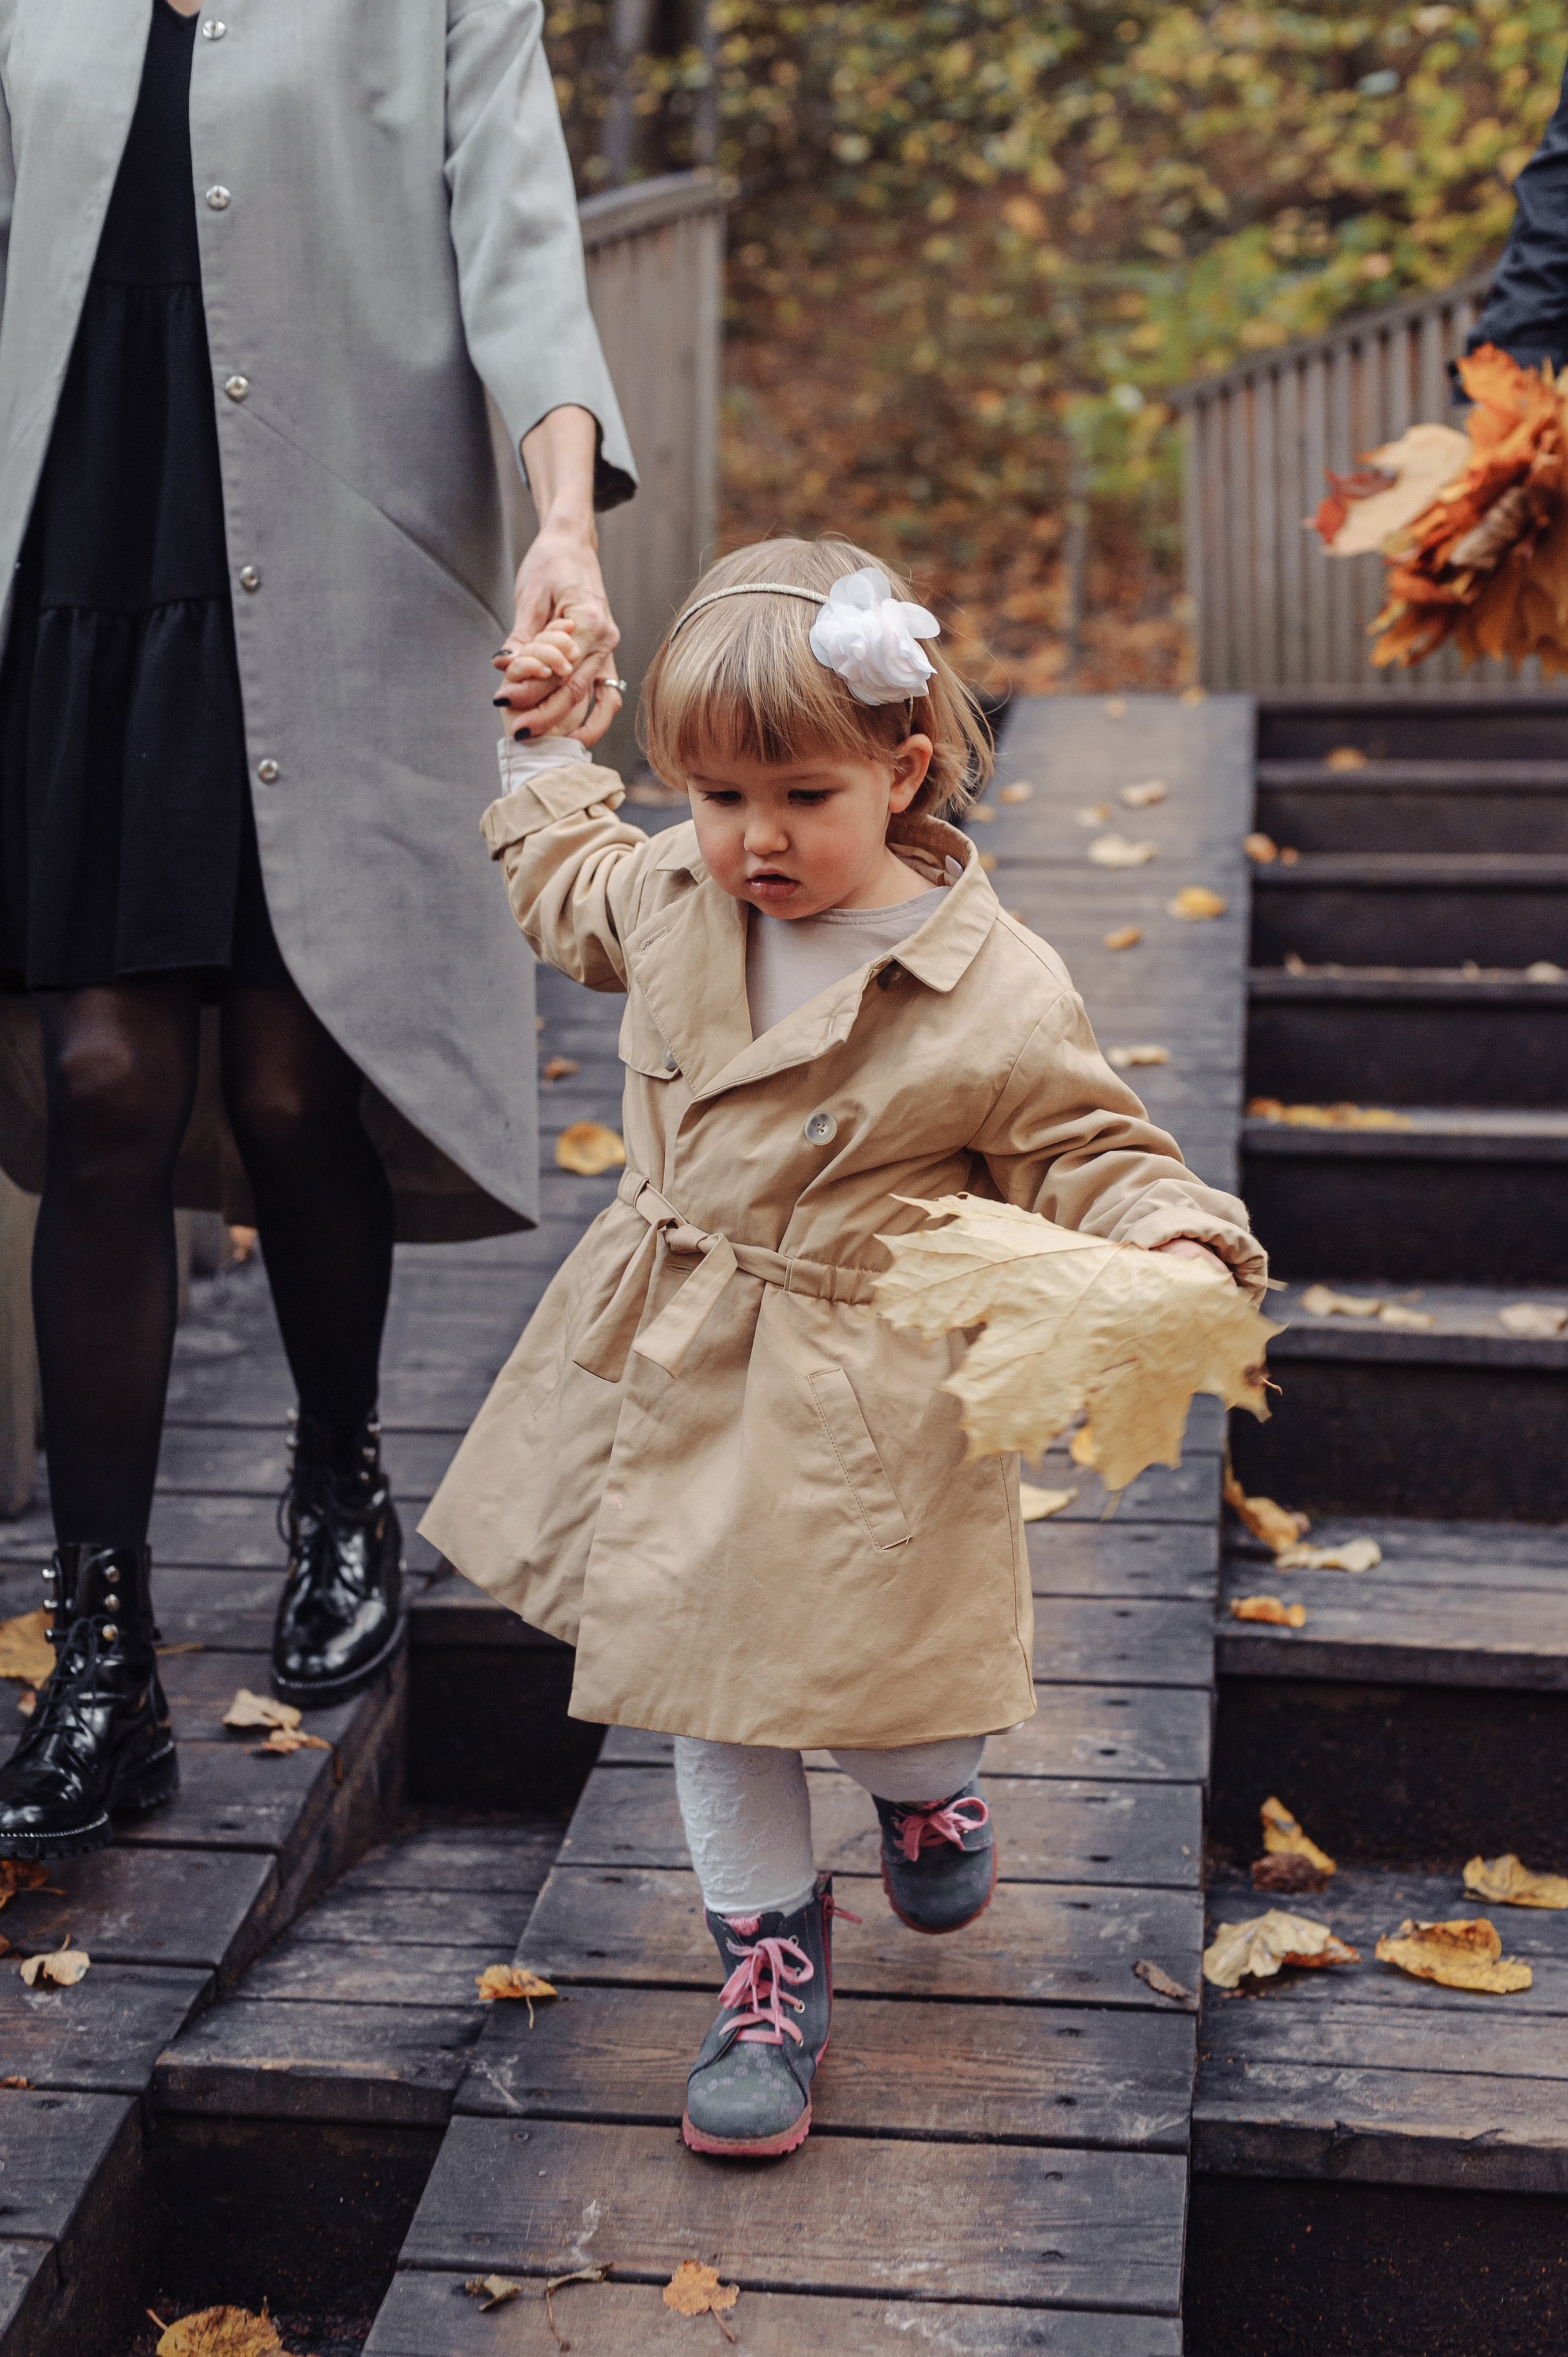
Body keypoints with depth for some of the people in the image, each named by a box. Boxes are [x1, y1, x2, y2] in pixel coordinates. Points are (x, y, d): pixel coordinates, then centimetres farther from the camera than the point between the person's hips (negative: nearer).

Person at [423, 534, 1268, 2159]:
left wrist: (1174, 1240, -29)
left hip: (859, 1403, -5)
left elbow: (1091, 1156, -10)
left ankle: (928, 1790, 44)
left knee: (870, 1682, 5)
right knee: (706, 1679, 13)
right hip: (676, 1376, 5)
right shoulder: (669, 898, -2)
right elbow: (559, 880, 22)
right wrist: (544, 748, 19)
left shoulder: (995, 993, -19)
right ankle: (770, 1951, 33)